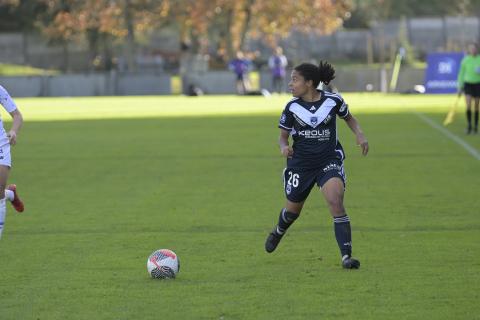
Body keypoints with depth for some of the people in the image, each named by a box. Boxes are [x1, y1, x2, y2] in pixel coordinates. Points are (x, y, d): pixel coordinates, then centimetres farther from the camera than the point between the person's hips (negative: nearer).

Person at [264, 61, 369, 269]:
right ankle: (278, 232, 53)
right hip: (300, 163, 2)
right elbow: (283, 136, 3)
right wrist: (284, 147, -20)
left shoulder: (333, 101, -8)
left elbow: (349, 118, 12)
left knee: (336, 202, -24)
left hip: (329, 160, -2)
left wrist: (359, 135, -7)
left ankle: (346, 256, -23)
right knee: (293, 210, 15)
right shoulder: (292, 107, -6)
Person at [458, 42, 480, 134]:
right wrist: (460, 87, 4)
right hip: (468, 84, 0)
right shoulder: (465, 60, -2)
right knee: (468, 105, -16)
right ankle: (469, 125, -3)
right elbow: (461, 74, 6)